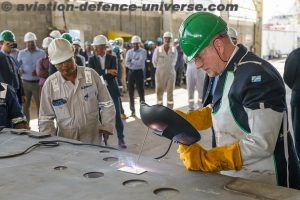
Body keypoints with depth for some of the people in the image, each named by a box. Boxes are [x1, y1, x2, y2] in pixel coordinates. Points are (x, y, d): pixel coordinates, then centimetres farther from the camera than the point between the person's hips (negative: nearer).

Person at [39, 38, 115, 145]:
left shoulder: (91, 75, -5)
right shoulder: (50, 84, -4)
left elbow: (106, 104, 2)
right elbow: (45, 118, 2)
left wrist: (107, 127, -4)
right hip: (65, 142, 0)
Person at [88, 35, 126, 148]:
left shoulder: (112, 58, 4)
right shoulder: (92, 59, 5)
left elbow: (114, 74, -10)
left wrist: (100, 75, -16)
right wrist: (107, 71, -22)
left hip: (112, 89, 0)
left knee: (117, 114, 0)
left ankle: (120, 139, 8)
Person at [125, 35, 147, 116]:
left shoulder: (143, 51, -2)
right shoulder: (129, 52, 9)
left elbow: (140, 62, -17)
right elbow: (126, 63, -4)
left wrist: (132, 61, -7)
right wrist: (136, 63, -15)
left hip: (139, 72, -4)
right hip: (131, 72, 4)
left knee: (140, 90, -1)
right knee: (131, 91, 8)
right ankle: (132, 110, 20)